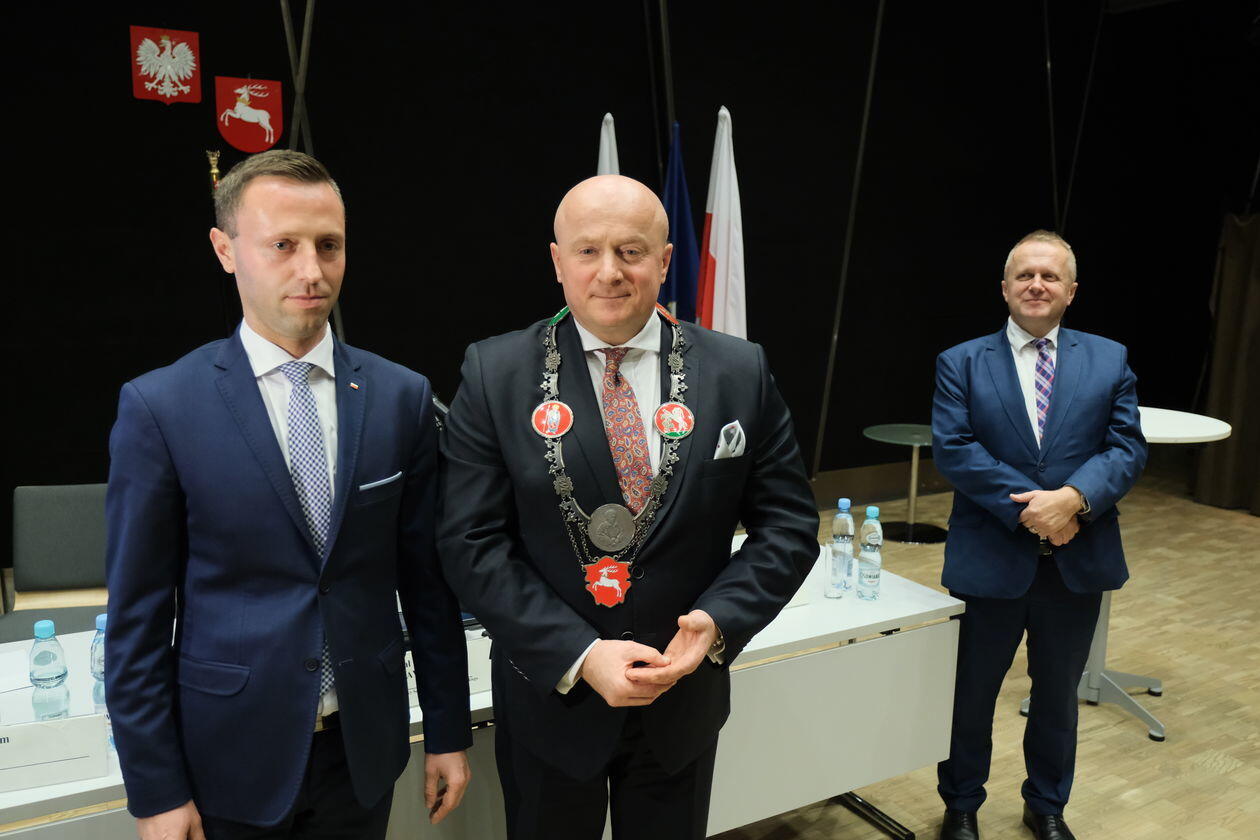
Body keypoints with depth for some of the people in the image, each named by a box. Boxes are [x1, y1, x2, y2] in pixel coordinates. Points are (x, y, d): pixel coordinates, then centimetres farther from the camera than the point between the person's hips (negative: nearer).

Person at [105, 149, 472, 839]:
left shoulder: (401, 397, -4)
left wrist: (448, 732, 4)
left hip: (364, 751, 2)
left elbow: (426, 579, 1)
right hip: (230, 757, -2)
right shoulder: (158, 407, -10)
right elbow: (137, 615, -6)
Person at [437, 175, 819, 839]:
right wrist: (579, 655, -20)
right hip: (549, 698, -1)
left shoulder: (740, 374, -6)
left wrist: (719, 621, -17)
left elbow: (788, 523, -2)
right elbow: (471, 542, -12)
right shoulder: (495, 376, -10)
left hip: (684, 697, 2)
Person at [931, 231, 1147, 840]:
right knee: (971, 692, 13)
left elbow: (1127, 448, -4)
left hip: (1078, 560, 2)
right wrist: (1028, 508, -20)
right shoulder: (961, 362, -1)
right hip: (990, 559, -2)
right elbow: (952, 448, -12)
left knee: (1058, 693, 19)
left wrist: (1073, 498, -22)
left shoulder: (1109, 360, 5)